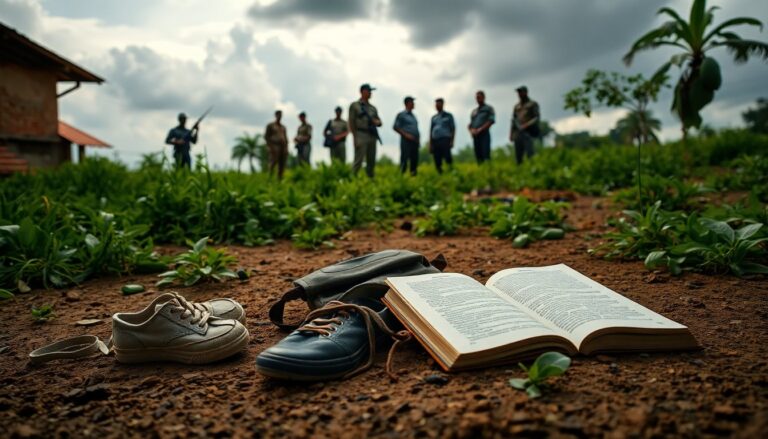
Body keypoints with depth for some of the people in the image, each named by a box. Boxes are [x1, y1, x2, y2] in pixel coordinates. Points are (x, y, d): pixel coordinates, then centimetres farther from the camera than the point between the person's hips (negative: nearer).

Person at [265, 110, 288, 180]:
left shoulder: (283, 127, 21)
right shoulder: (270, 125, 5)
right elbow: (266, 136, -2)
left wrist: (286, 149, 8)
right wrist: (270, 147, -13)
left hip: (283, 147, 5)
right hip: (274, 147, -5)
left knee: (282, 165, -2)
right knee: (273, 163, -14)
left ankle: (280, 179, -1)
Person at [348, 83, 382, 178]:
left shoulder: (373, 108, 19)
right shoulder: (355, 105, 3)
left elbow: (379, 122, 21)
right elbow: (351, 122, -4)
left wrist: (377, 122, -4)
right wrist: (355, 137, -13)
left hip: (372, 136, 6)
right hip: (361, 136, -6)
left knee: (371, 162, 7)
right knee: (358, 160, -11)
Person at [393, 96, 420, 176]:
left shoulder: (413, 115, 21)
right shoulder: (401, 115, 1)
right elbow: (395, 127, -5)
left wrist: (418, 140, 13)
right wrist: (406, 134, -14)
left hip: (414, 141, 7)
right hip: (406, 140, -7)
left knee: (414, 160, 3)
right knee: (404, 160, -10)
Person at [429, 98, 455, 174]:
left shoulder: (448, 116, 10)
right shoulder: (434, 117, 20)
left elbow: (453, 129, 6)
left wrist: (452, 141, -5)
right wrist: (430, 144, 11)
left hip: (445, 140, -4)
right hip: (435, 141, 4)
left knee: (447, 158, -16)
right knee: (437, 162, -1)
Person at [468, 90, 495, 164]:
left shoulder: (488, 108, 7)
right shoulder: (474, 111, 22)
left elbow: (491, 120, -5)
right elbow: (470, 124, 21)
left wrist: (480, 129, -13)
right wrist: (471, 130, -2)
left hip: (484, 134, -5)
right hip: (475, 136, 5)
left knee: (486, 155, -15)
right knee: (478, 156, 1)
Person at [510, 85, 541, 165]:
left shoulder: (533, 104, 6)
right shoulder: (516, 106, 21)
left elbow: (537, 118, -3)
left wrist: (526, 125, -18)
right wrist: (511, 134, 12)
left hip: (528, 132, -5)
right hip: (518, 133, 5)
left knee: (529, 153, -17)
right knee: (518, 155, 1)